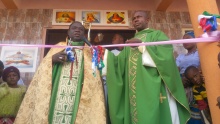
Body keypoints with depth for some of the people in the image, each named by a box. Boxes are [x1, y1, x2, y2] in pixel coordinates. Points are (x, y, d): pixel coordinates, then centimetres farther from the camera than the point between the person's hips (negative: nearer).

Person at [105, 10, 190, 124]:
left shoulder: (157, 34, 12)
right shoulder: (130, 43, 24)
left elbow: (166, 51, -9)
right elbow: (119, 63, 12)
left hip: (153, 86, -4)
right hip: (135, 89, 4)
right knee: (137, 114, 2)